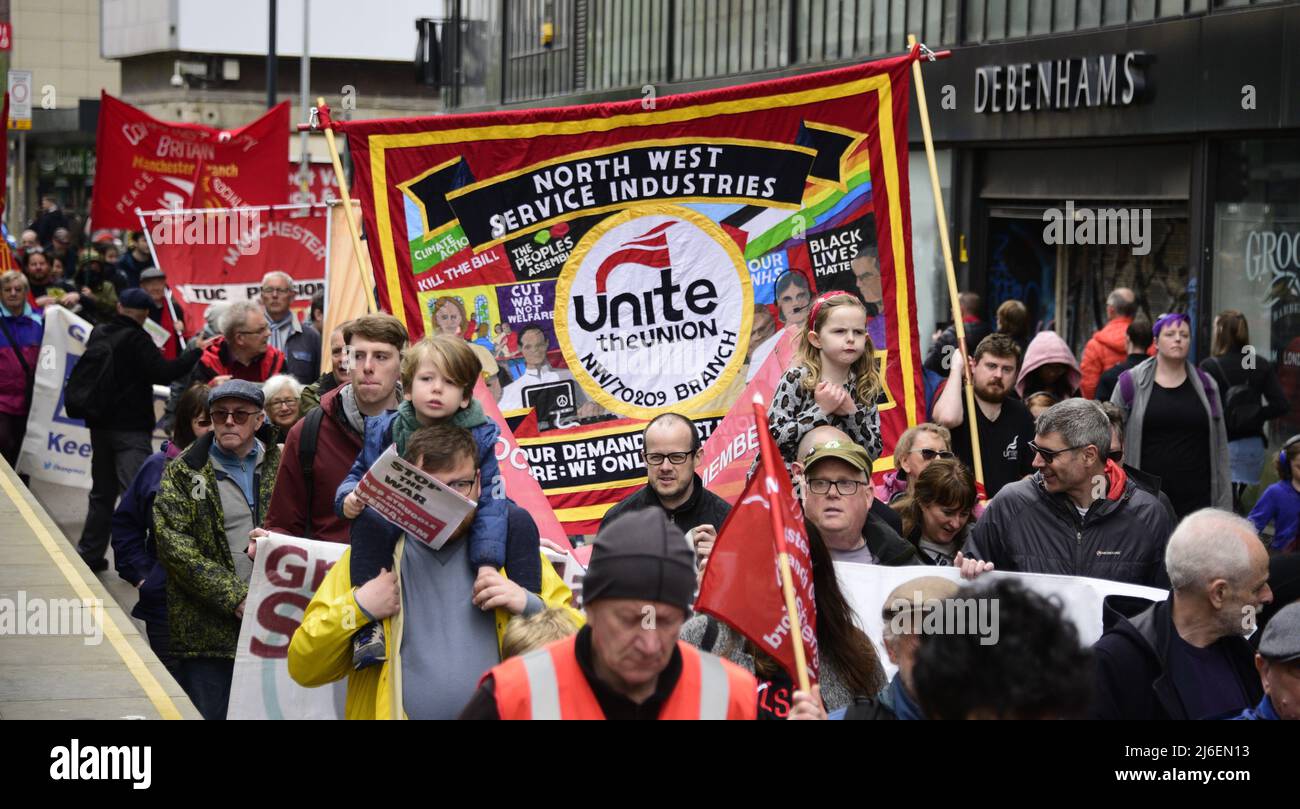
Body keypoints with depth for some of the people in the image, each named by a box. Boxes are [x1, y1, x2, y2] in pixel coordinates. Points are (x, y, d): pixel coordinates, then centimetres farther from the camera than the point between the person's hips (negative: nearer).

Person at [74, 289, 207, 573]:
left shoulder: (99, 334, 9)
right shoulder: (136, 339, -13)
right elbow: (163, 373, -21)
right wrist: (196, 352, -12)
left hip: (100, 425, 7)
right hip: (131, 429, -7)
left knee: (102, 491, 17)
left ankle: (90, 554, 20)